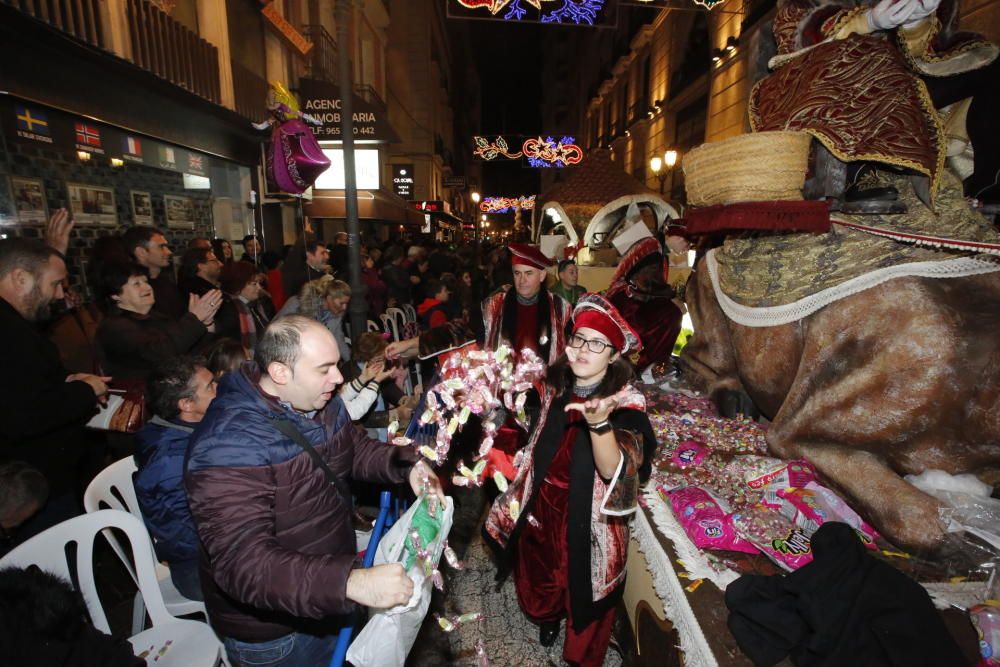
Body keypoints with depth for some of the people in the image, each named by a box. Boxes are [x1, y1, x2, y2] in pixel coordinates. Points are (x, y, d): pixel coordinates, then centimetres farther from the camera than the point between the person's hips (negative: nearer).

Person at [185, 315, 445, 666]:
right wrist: (351, 582, -47)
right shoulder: (229, 445, -32)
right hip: (272, 630, -6)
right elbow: (243, 564, -37)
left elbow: (356, 448, 6)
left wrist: (406, 465, -13)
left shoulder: (321, 401, -7)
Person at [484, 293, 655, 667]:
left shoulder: (625, 404, -22)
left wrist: (599, 423, -52)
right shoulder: (556, 385, -8)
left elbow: (613, 472, -37)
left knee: (583, 592, 20)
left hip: (587, 520, -4)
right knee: (540, 581, 28)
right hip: (541, 508, 5)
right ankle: (548, 617, 61)